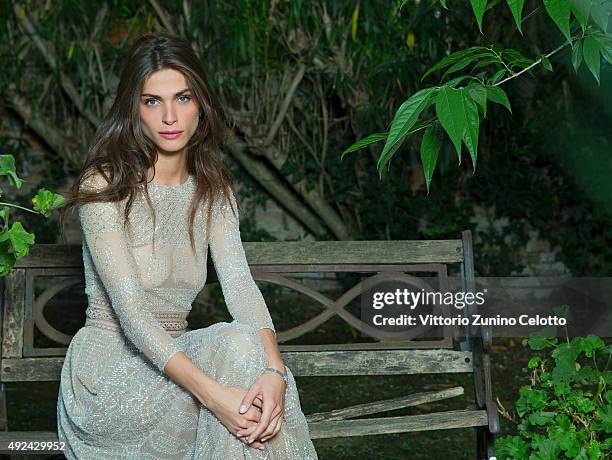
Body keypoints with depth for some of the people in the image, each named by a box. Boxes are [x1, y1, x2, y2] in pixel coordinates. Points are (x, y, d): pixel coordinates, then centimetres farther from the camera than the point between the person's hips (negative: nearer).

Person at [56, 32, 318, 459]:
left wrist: (274, 370, -28)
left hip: (172, 358, 5)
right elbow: (129, 309, -22)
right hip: (108, 372, -5)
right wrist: (210, 391, -35)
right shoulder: (104, 186, -12)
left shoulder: (213, 190, 7)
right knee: (238, 348, -29)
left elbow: (239, 283, -8)